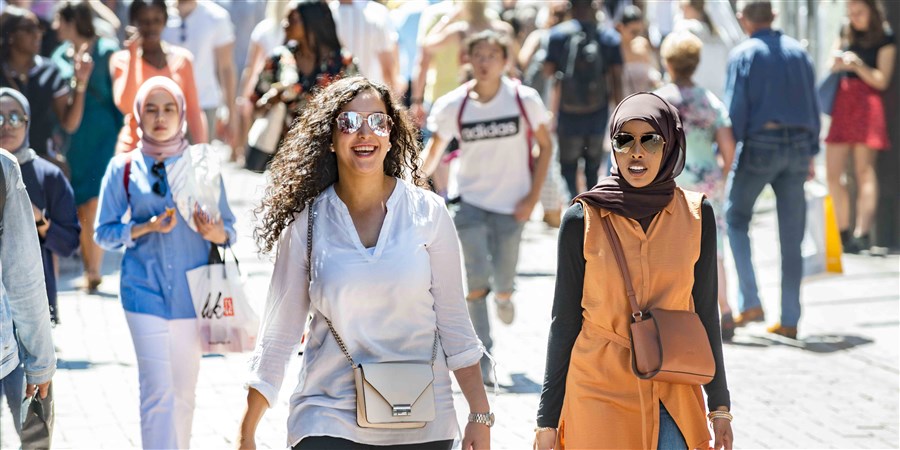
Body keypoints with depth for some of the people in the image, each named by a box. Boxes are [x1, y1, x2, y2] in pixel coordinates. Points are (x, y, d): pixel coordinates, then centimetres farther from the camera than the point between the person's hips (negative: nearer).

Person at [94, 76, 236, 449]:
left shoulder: (202, 162, 4)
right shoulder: (123, 168, 2)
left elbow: (229, 229, 5)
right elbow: (103, 232, 3)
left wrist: (214, 232, -18)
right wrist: (146, 228, -14)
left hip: (192, 290, 2)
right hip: (145, 291, -2)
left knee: (184, 392, 10)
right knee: (158, 392, -11)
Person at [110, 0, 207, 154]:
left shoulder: (181, 58, 5)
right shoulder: (121, 59, 0)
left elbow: (194, 112, 7)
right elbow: (126, 106, -12)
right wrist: (133, 57, -12)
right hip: (134, 149, -2)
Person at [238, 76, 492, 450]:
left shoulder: (427, 213, 0)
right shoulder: (307, 222, -1)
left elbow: (453, 320, 4)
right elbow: (278, 331, 2)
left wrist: (480, 415, 2)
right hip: (330, 419, -1)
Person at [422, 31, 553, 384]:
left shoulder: (524, 99, -10)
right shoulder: (453, 105, -8)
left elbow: (545, 146, 0)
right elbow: (435, 148, 2)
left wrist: (533, 197, -6)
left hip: (511, 205, 0)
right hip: (470, 201, 0)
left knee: (502, 282, 4)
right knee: (475, 281, -9)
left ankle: (504, 295, 42)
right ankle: (482, 356, 2)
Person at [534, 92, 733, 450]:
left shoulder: (696, 216, 2)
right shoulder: (582, 220, -4)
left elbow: (705, 313, 9)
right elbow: (564, 321, 0)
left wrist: (720, 405, 10)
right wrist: (548, 419, 1)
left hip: (673, 397, 2)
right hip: (599, 394, -2)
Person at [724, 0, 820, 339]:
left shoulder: (744, 54, -3)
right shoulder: (798, 51, 11)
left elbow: (736, 107, -9)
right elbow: (813, 106, 12)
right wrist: (811, 153, 16)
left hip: (760, 144, -4)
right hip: (798, 145, 4)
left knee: (736, 218, 11)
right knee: (791, 237, 6)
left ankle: (749, 302, -1)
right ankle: (789, 320, 7)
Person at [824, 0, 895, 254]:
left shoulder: (885, 39, 2)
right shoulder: (846, 35, 18)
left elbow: (882, 80, -2)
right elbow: (832, 68, 20)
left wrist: (858, 65, -16)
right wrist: (837, 63, -2)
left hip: (867, 103, -6)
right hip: (841, 102, 6)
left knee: (864, 171, -11)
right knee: (833, 174, 1)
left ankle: (862, 233, -18)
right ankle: (844, 233, 8)